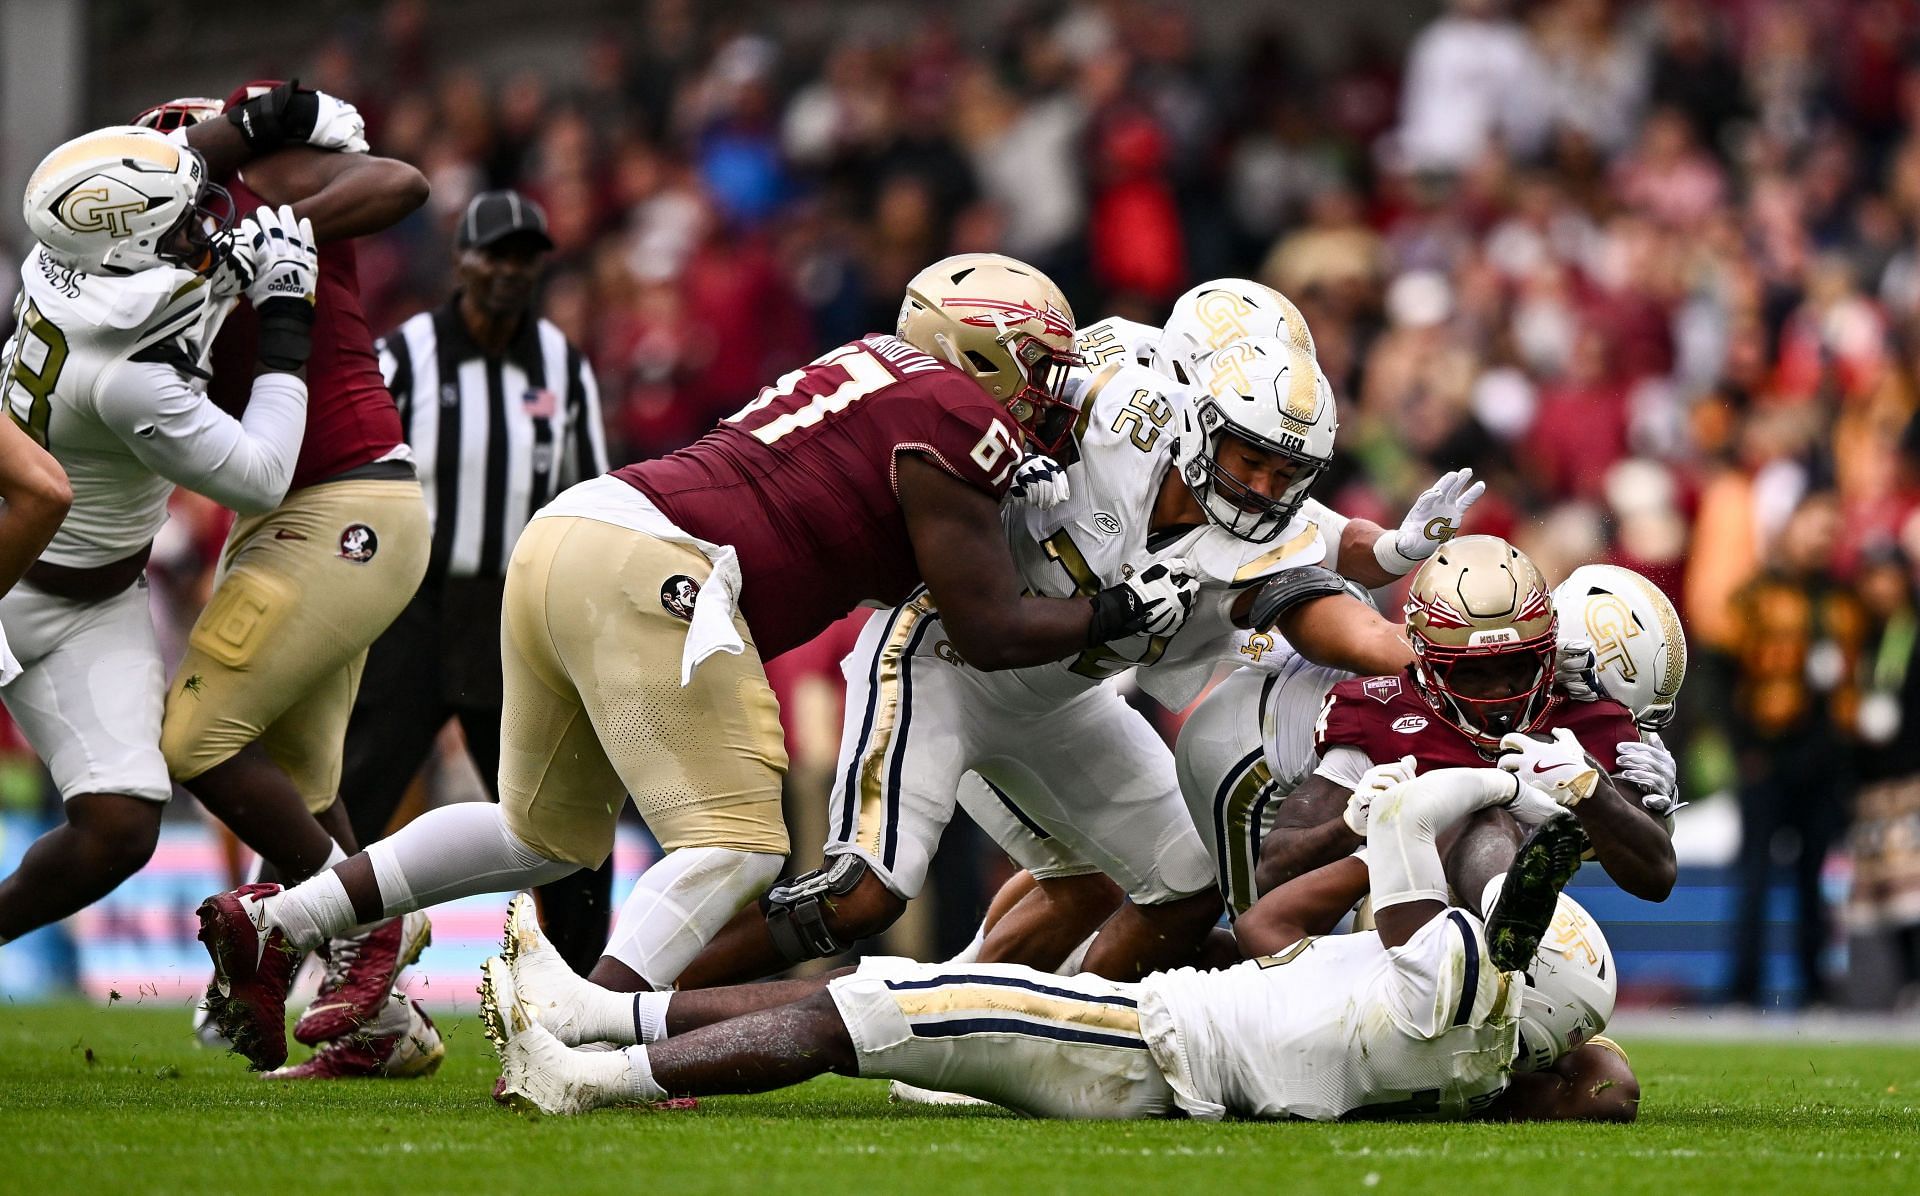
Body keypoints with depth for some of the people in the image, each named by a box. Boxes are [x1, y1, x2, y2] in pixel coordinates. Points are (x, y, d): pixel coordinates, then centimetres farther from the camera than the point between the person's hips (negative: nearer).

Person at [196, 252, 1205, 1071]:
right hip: (646, 576, -9)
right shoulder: (958, 421, -3)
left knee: (545, 834, 23)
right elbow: (994, 633, -2)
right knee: (733, 846, -8)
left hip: (564, 531, 9)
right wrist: (1121, 611, 10)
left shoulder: (873, 370, 22)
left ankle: (272, 924, 24)